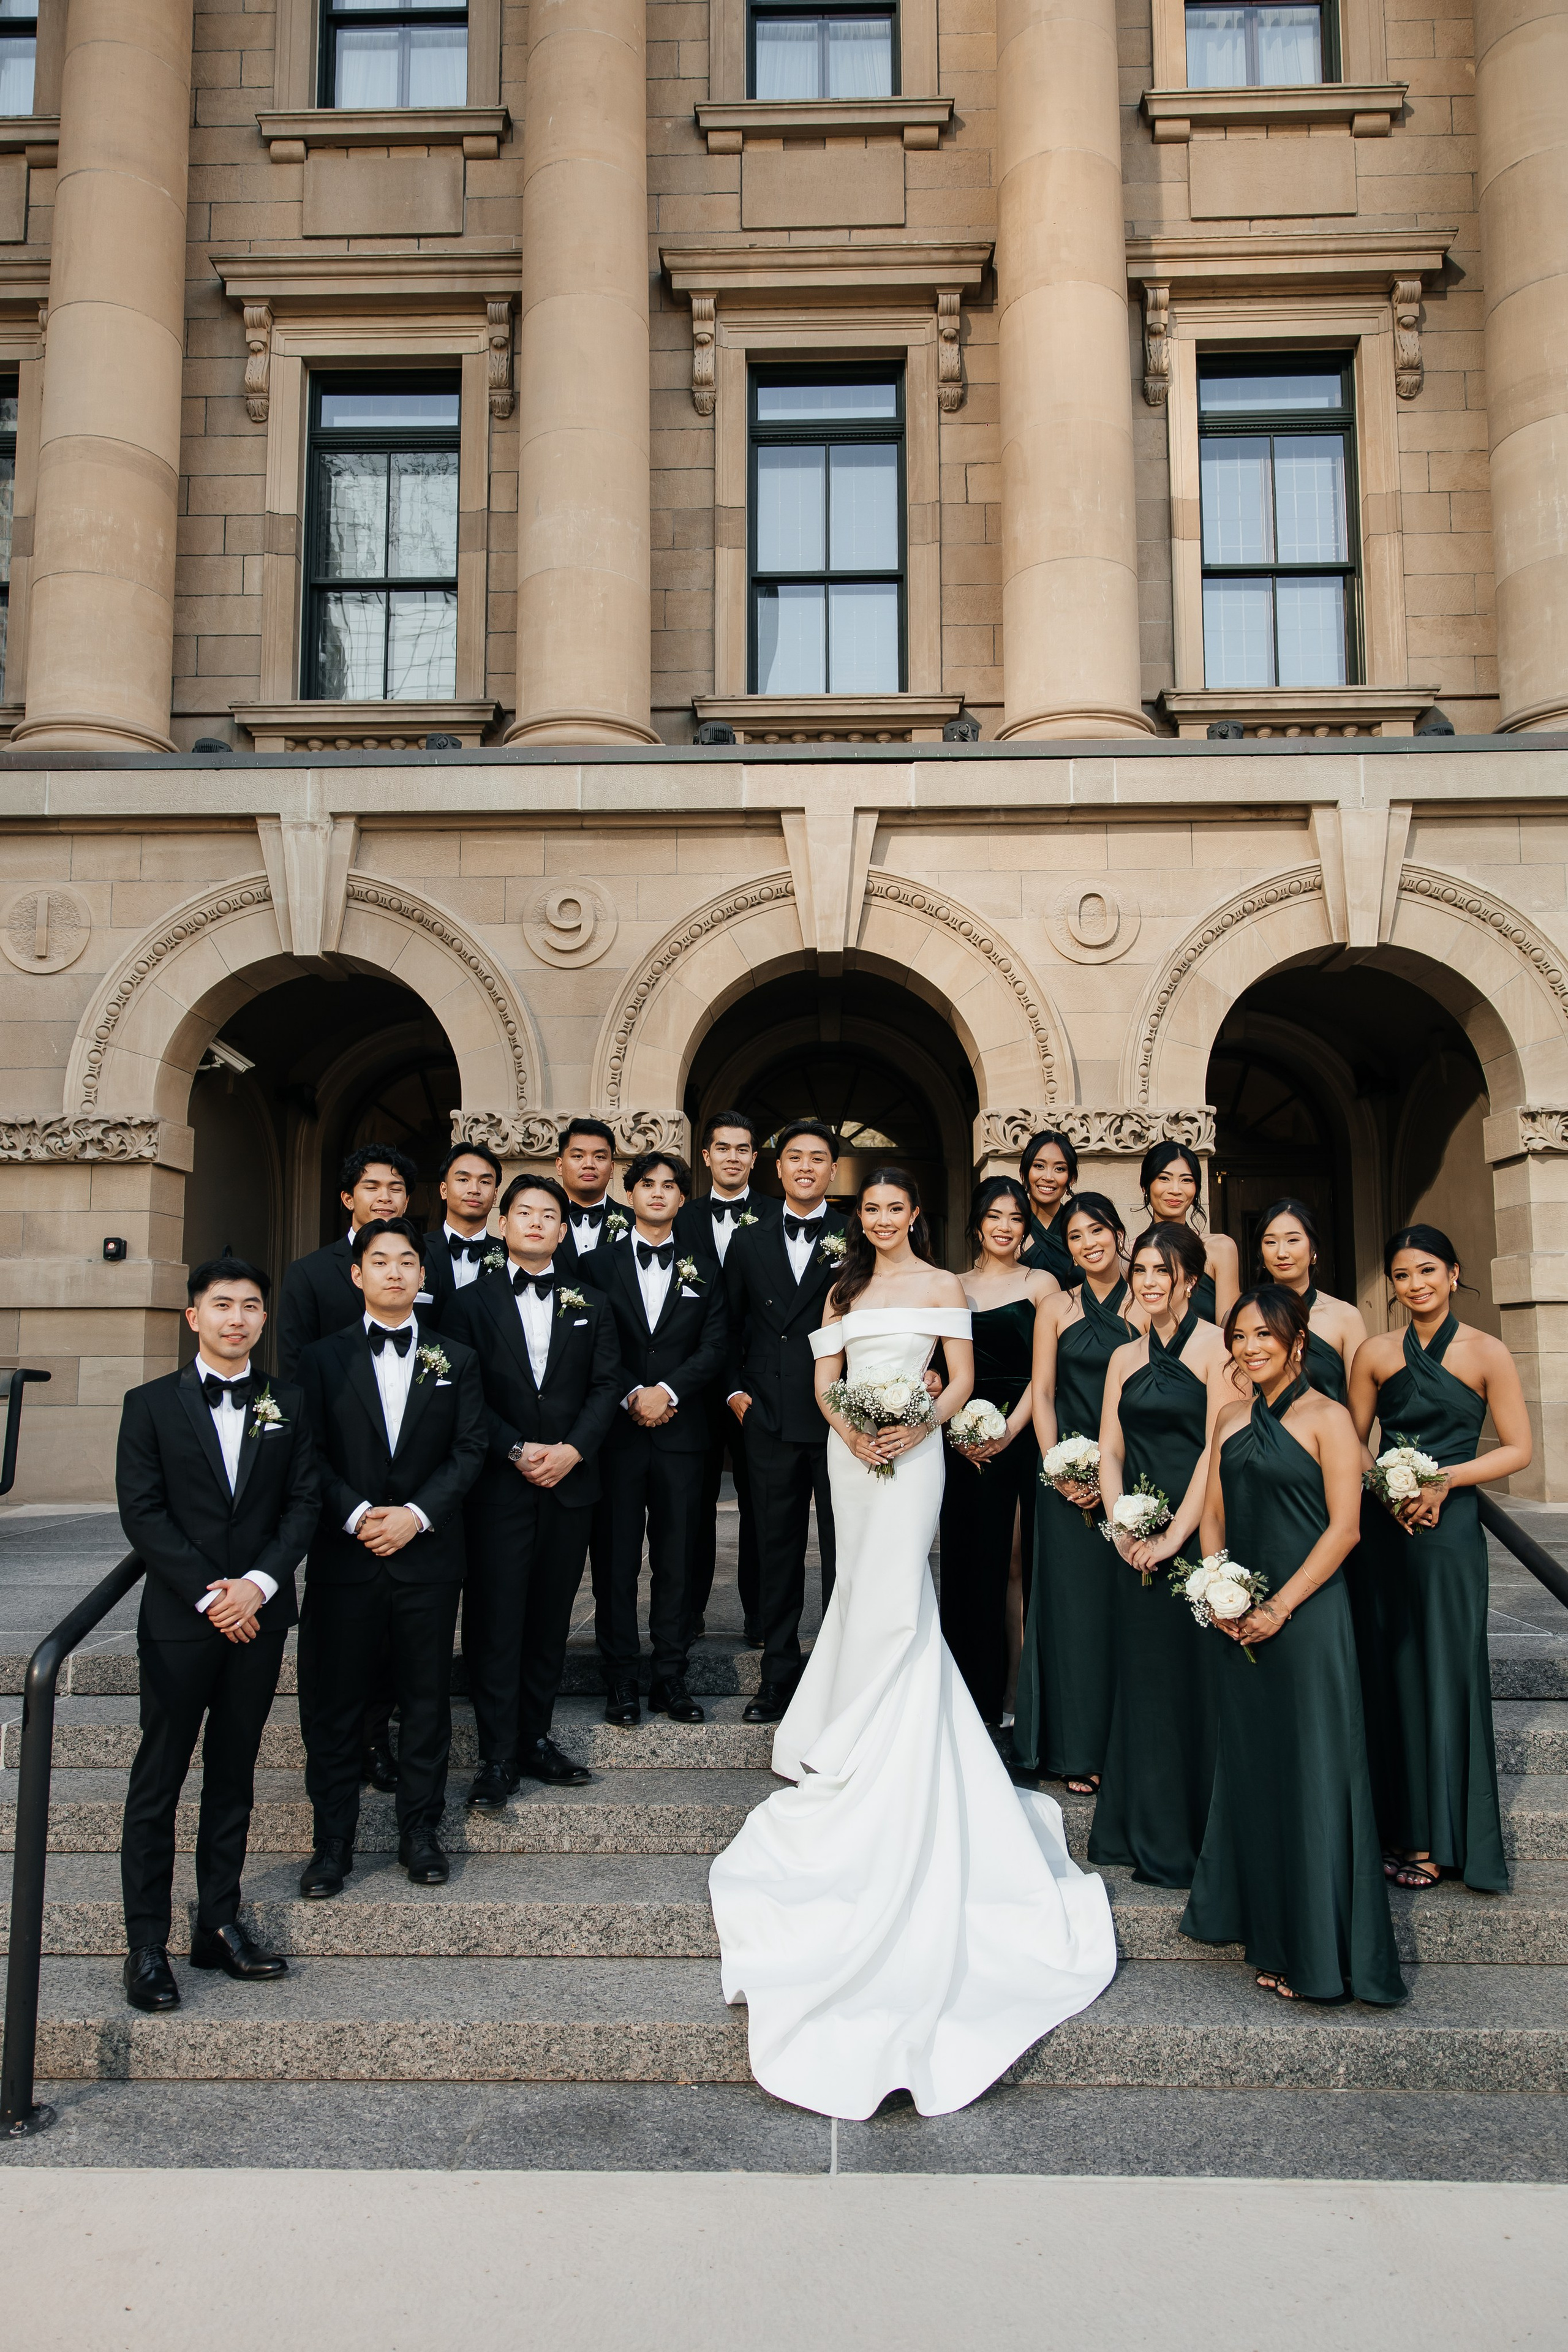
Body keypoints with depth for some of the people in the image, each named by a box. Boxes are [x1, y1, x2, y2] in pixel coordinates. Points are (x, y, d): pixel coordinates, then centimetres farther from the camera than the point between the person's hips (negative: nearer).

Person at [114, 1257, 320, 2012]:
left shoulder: (287, 1404, 7)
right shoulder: (151, 1405, 0)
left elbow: (304, 1500, 3)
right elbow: (142, 1512, -6)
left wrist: (259, 1582, -12)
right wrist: (210, 1595, -12)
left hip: (258, 1617, 3)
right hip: (179, 1618, -2)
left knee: (233, 1776, 11)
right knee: (158, 1780, 3)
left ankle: (219, 1927, 20)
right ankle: (146, 1945, 11)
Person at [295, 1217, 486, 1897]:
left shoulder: (456, 1359, 8)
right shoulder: (324, 1357, 6)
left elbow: (469, 1450, 2)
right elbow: (310, 1452, 0)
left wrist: (416, 1514, -11)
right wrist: (356, 1515, -14)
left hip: (427, 1555, 1)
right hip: (345, 1555, 0)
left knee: (427, 1700, 7)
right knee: (335, 1701, 4)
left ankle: (421, 1833, 20)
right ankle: (332, 1841, 16)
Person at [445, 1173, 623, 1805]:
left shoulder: (591, 1305, 12)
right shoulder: (472, 1302, 5)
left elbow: (605, 1387, 5)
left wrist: (574, 1449, -10)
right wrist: (516, 1451, -13)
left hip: (570, 1483, 3)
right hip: (499, 1486, -2)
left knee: (551, 1618, 9)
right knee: (496, 1620, -2)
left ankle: (536, 1737, 19)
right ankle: (498, 1756, 6)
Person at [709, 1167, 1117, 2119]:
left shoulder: (942, 1286, 3)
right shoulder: (843, 1288, 14)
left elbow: (963, 1377, -1)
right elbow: (825, 1378, 9)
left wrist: (918, 1426, -16)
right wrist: (847, 1427, -10)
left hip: (911, 1448, -4)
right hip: (850, 1447, 4)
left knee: (893, 1590, -9)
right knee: (864, 1581, 10)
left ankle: (885, 1750, 1)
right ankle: (858, 1743, 21)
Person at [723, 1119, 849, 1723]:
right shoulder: (749, 1244, 11)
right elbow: (731, 1328, 15)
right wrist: (735, 1390, 5)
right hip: (769, 1421, 3)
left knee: (843, 1551, 5)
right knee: (777, 1553, 11)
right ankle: (778, 1674, 21)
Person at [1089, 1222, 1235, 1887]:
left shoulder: (1216, 1349, -7)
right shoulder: (1125, 1358, 12)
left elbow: (1217, 1451, -13)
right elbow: (1110, 1451, 11)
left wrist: (1173, 1538, -15)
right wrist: (1122, 1529, -4)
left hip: (1198, 1533, -5)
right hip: (1137, 1542, 5)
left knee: (1197, 1678, 0)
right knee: (1144, 1678, 10)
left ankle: (1195, 1842, 13)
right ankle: (1149, 1837, 22)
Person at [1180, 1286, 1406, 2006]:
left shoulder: (1326, 1418, -7)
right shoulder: (1231, 1419, 11)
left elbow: (1344, 1527, -12)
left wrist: (1280, 1607, -15)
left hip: (1306, 1615, -6)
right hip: (1239, 1618, 6)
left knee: (1311, 1771, 0)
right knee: (1249, 1768, 13)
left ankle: (1318, 1951, 13)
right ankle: (1266, 1929, 28)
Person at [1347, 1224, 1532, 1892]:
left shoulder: (1486, 1353, -4)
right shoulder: (1375, 1353, 5)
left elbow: (1517, 1449, -3)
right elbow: (1350, 1443, 8)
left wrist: (1444, 1477, -15)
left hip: (1449, 1526, -3)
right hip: (1381, 1526, 3)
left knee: (1441, 1672, 2)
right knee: (1386, 1670, 8)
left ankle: (1436, 1837, 13)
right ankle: (1393, 1820, 20)